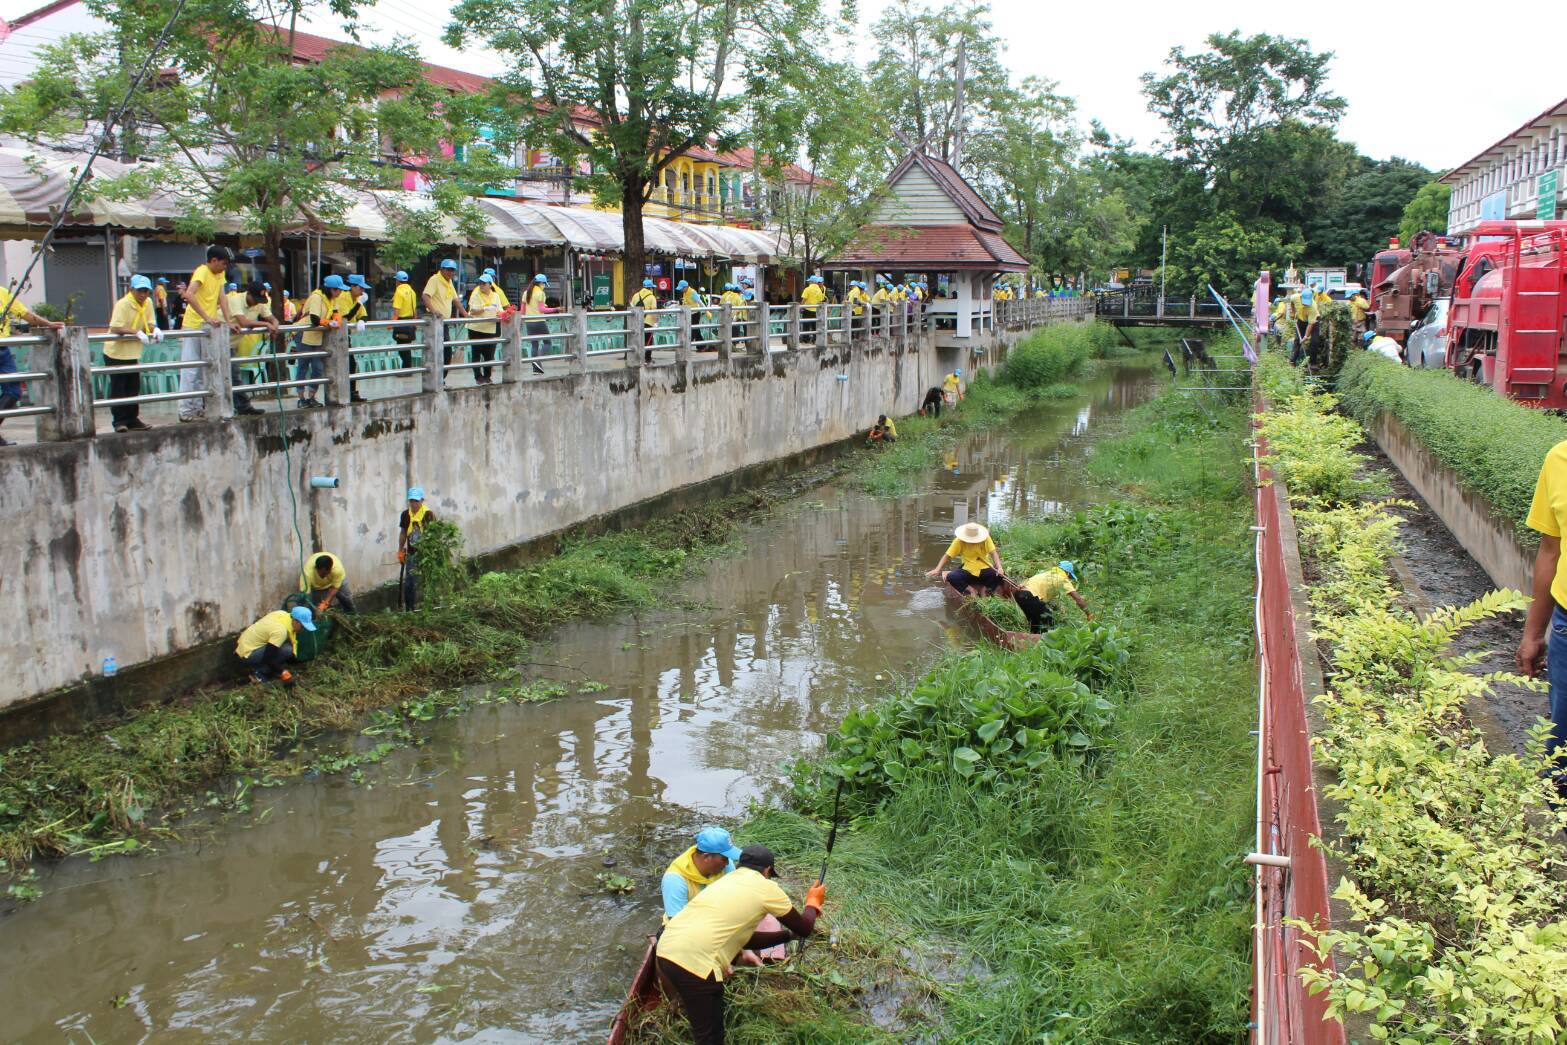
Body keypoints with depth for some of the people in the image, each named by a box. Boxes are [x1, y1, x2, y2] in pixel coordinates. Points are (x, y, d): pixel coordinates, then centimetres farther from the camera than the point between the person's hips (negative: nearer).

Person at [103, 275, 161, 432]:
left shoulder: (148, 303, 0)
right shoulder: (122, 304, -20)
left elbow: (150, 324, 2)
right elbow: (115, 328, -28)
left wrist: (155, 330, -21)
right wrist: (137, 333, -36)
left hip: (133, 353, 6)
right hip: (116, 352, -6)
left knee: (134, 388, 9)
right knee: (118, 388, -2)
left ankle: (132, 419, 17)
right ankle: (119, 421, 3)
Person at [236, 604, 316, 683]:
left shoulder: (283, 614, -5)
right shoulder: (281, 631, -29)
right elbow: (269, 658, -25)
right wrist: (283, 672, -16)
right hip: (247, 655, -9)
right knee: (286, 650, -21)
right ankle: (259, 673, -7)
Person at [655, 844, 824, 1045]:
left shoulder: (727, 880, 26)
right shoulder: (765, 887, 6)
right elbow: (804, 929, 16)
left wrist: (788, 934, 39)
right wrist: (813, 903, 36)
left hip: (665, 952, 8)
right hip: (694, 963, -8)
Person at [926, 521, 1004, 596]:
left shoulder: (985, 538, -8)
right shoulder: (959, 541, -8)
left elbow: (993, 553, -13)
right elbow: (947, 556, -9)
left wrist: (999, 568, -30)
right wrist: (937, 570, -22)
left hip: (984, 568, 0)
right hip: (967, 570, 0)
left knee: (1000, 575, -28)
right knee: (951, 577, -28)